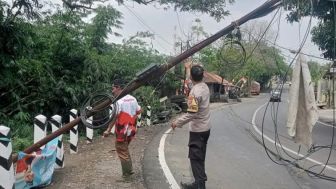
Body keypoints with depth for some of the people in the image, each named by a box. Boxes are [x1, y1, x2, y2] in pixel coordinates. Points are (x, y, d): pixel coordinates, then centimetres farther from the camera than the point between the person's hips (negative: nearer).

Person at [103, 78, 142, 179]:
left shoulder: (119, 100, -18)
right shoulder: (132, 98, 6)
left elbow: (115, 116, -23)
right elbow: (139, 111, 16)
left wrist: (108, 130, -19)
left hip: (122, 131, -7)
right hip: (131, 129, 8)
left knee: (122, 152, 5)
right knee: (125, 150, 22)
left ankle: (126, 174, 11)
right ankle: (129, 169, 25)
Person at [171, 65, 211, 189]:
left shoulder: (195, 91, -23)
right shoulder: (205, 87, 3)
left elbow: (192, 113, -27)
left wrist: (177, 122, -19)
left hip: (197, 129, -9)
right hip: (205, 127, 9)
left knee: (195, 158, 0)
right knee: (200, 157, 17)